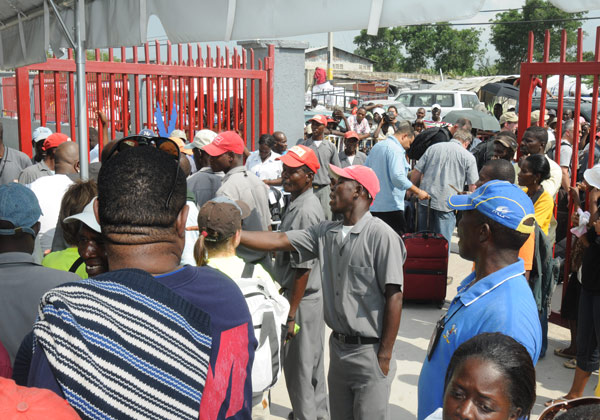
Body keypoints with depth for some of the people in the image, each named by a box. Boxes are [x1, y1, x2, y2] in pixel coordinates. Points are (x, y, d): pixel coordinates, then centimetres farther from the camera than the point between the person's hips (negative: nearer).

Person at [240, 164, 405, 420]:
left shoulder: (381, 236, -15)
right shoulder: (326, 233, 5)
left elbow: (394, 297, -16)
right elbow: (279, 241, 1)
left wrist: (385, 356, -15)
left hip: (369, 351, -6)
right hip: (338, 347, 7)